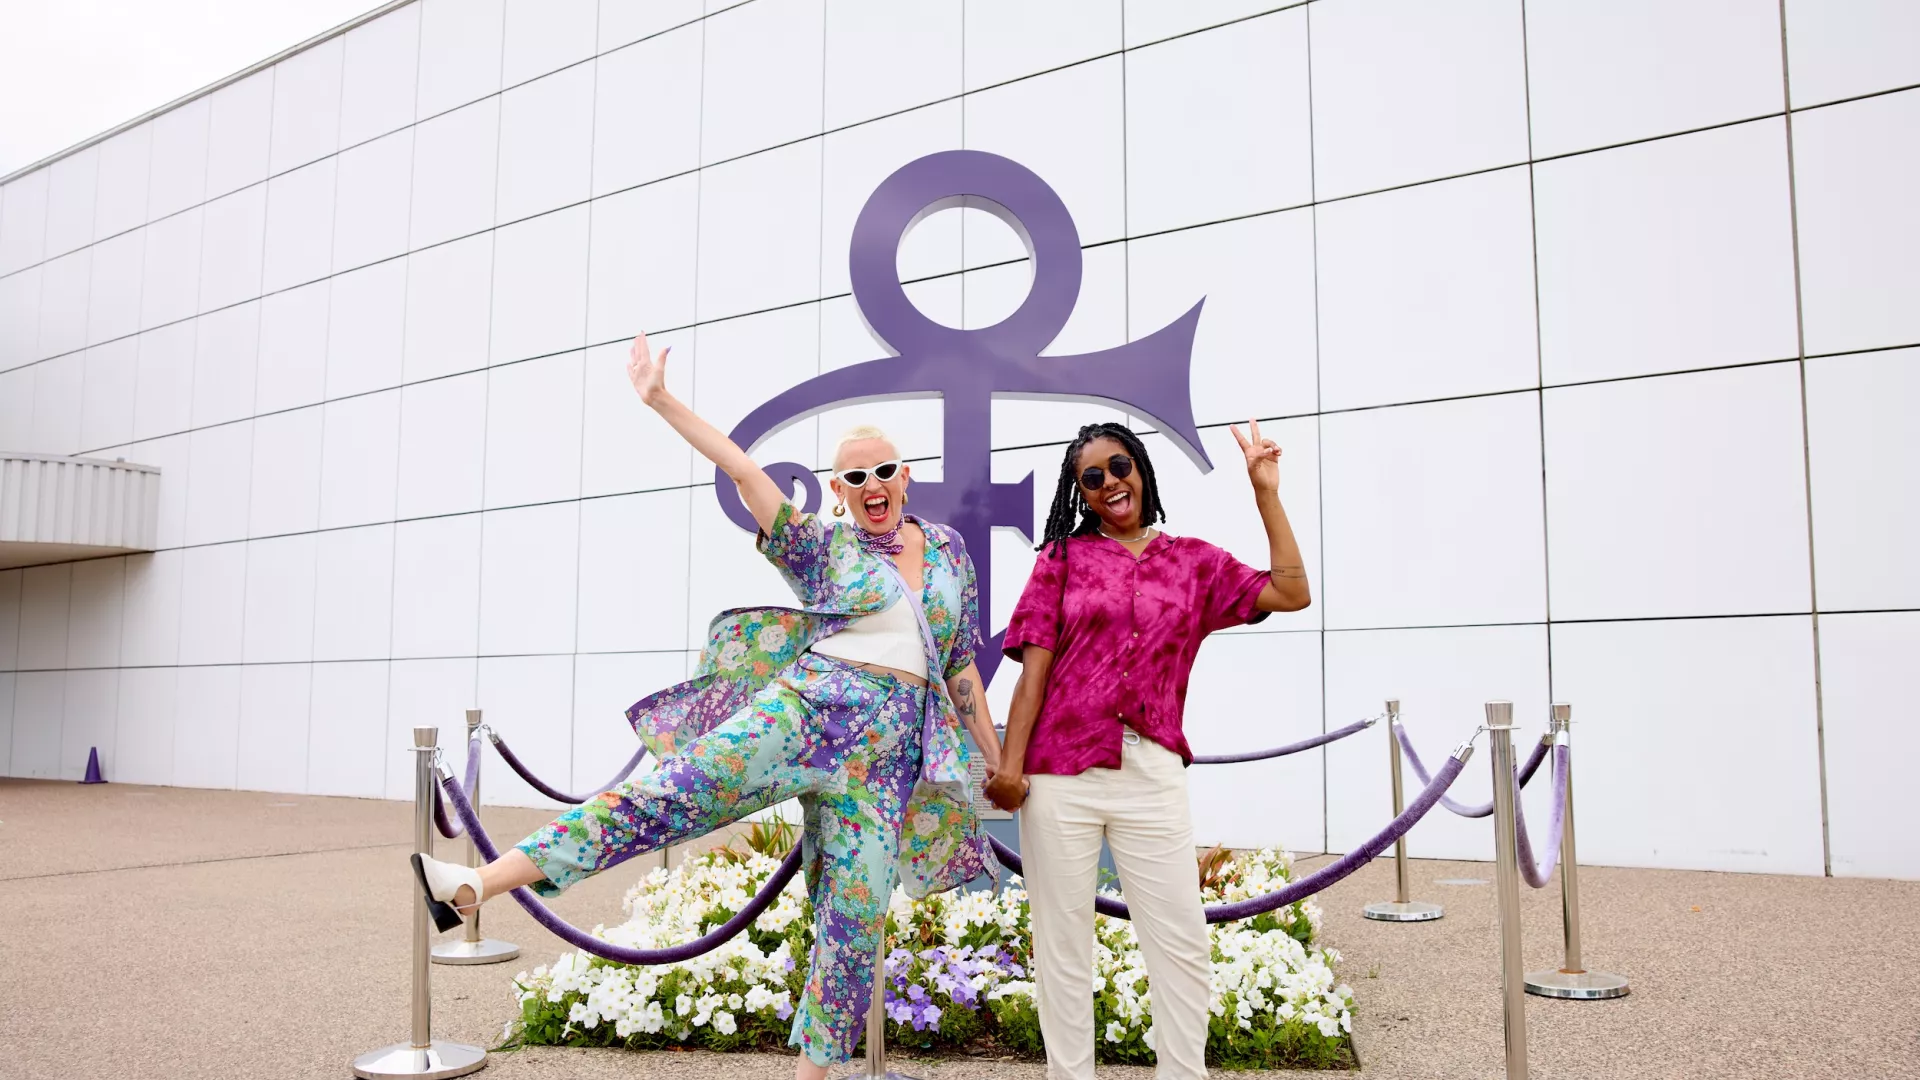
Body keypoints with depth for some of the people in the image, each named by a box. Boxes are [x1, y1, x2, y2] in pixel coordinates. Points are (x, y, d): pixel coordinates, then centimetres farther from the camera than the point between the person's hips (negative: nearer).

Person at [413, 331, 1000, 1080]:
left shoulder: (949, 551, 16)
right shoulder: (822, 548, 8)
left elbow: (962, 662, 20)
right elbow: (743, 471, 0)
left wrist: (995, 755, 20)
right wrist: (663, 403, -6)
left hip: (891, 749, 3)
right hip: (806, 707, -2)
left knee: (857, 913, 0)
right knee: (678, 786, -20)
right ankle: (479, 885, -25)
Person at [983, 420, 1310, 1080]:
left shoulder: (1194, 561, 13)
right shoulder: (1063, 556, 8)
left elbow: (1291, 593, 4)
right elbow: (1034, 670, 2)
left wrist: (1265, 492, 6)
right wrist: (1009, 764, -6)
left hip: (1152, 775, 1)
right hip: (1060, 772, -1)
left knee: (1183, 944, 2)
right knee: (1062, 943, 6)